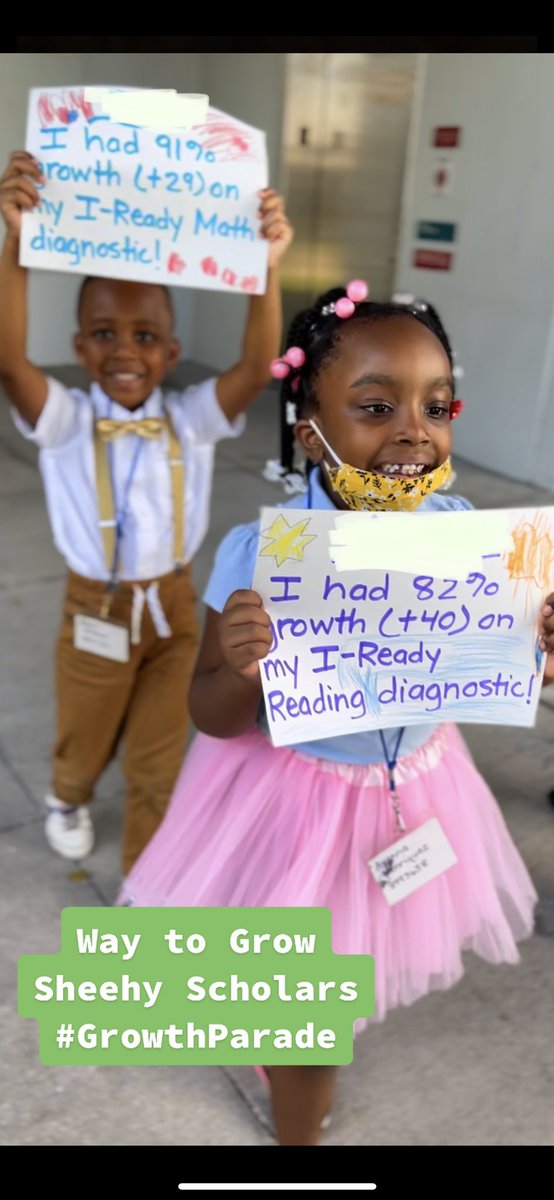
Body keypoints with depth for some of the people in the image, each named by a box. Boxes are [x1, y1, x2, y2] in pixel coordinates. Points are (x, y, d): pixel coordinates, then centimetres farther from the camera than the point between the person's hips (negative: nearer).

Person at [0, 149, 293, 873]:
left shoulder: (191, 420, -10)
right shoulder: (65, 420, -14)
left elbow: (257, 368, -26)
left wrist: (266, 268, -40)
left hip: (173, 611, 1)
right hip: (95, 615, 0)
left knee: (159, 764, 14)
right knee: (84, 745, 24)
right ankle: (69, 801, 60)